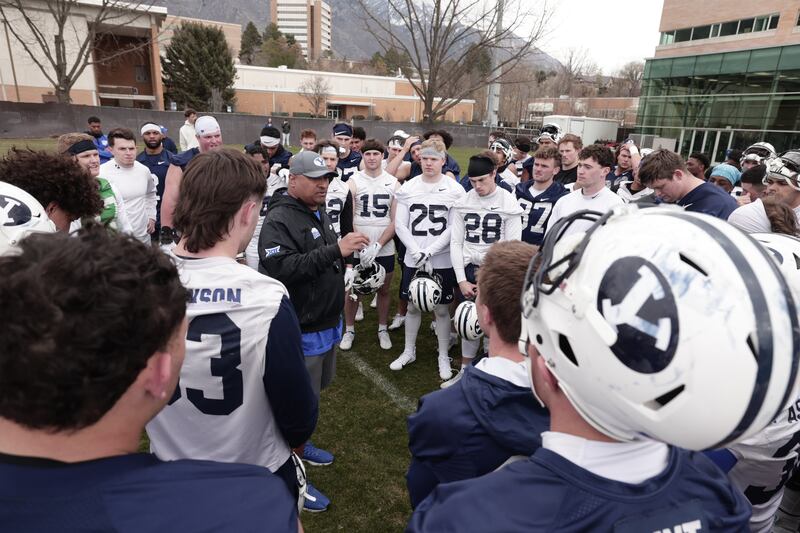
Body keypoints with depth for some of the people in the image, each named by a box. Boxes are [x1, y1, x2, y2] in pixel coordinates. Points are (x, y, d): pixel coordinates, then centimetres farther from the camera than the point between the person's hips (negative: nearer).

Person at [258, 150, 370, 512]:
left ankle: (298, 444, 46)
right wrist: (335, 250, -33)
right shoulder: (279, 220, -19)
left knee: (318, 386, 23)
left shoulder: (319, 213, 11)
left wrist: (350, 251, 7)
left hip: (328, 321, 10)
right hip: (302, 329, -9)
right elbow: (281, 269, -33)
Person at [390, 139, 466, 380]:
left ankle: (444, 356, 24)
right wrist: (418, 253, -12)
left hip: (442, 261, -2)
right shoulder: (408, 188, 1)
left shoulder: (455, 190, -5)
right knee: (413, 306, 14)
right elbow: (400, 225, -1)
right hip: (413, 259, 2)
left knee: (441, 309, 8)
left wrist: (429, 251, -17)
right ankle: (409, 351, 32)